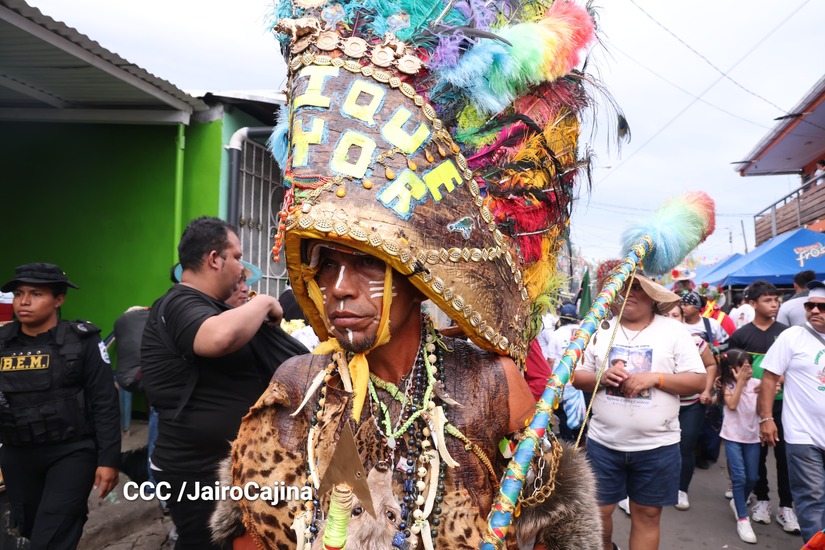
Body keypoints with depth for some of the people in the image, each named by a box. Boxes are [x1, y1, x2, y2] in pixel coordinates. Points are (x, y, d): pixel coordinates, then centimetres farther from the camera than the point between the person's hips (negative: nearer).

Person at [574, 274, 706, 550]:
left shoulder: (674, 331, -2)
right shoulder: (600, 329, 3)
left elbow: (698, 381, -5)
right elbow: (577, 377, 5)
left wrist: (655, 378, -19)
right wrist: (602, 377, -16)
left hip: (657, 445, -1)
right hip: (603, 442, 2)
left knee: (647, 513, 11)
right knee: (598, 510, 11)